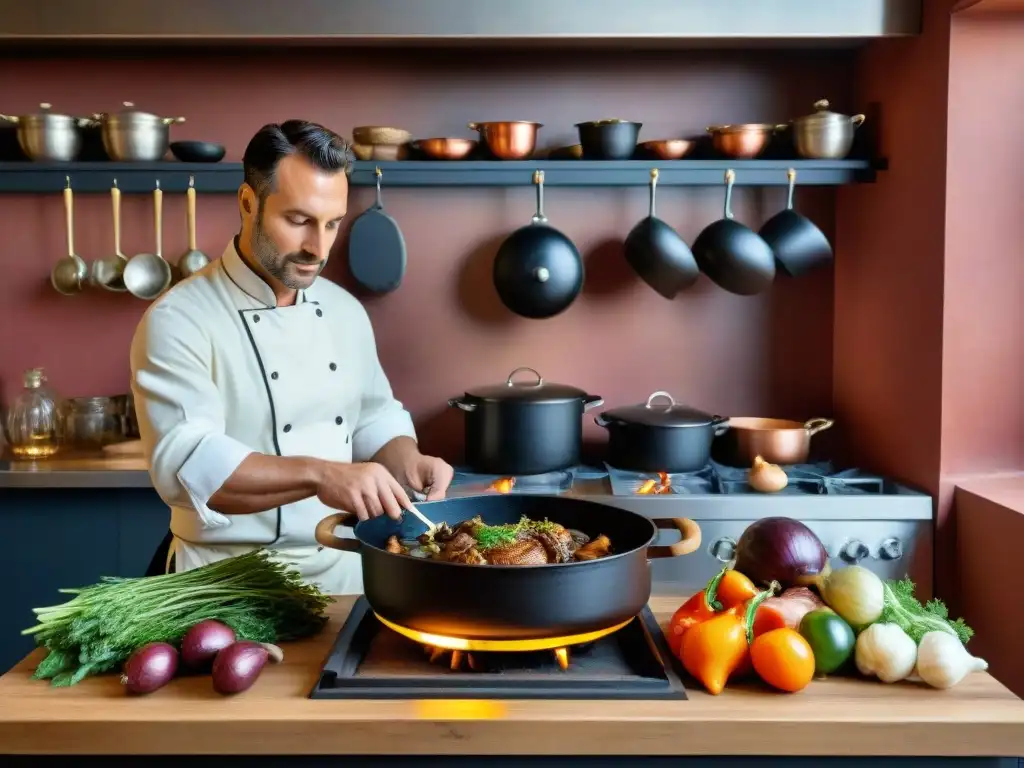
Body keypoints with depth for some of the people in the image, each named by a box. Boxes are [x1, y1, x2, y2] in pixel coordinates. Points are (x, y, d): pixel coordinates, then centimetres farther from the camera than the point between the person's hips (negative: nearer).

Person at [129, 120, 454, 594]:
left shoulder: (345, 310, 7)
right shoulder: (178, 321, -13)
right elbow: (187, 464, -24)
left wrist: (407, 463, -6)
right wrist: (319, 474, -36)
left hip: (345, 569, 5)